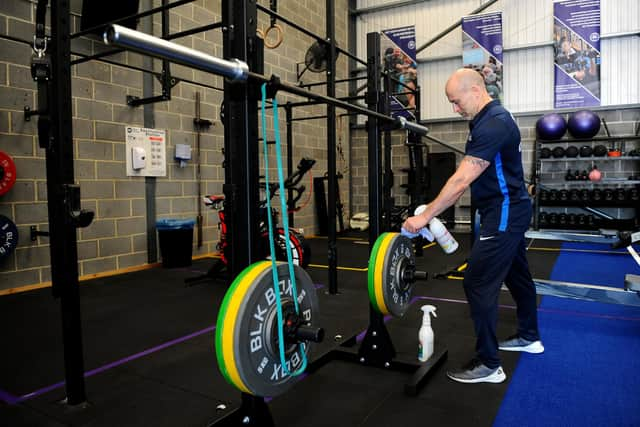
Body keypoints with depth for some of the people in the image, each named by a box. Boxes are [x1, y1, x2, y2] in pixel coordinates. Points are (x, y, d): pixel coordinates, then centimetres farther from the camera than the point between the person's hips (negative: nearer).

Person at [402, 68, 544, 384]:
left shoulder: (493, 124, -22)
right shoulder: (488, 119, 10)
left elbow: (462, 180, -27)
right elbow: (466, 177, 12)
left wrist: (425, 216, -25)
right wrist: (435, 210, 10)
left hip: (504, 213, -11)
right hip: (509, 210, 11)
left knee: (479, 283, -9)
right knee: (516, 273, 22)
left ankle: (488, 364, 3)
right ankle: (529, 337, 41)